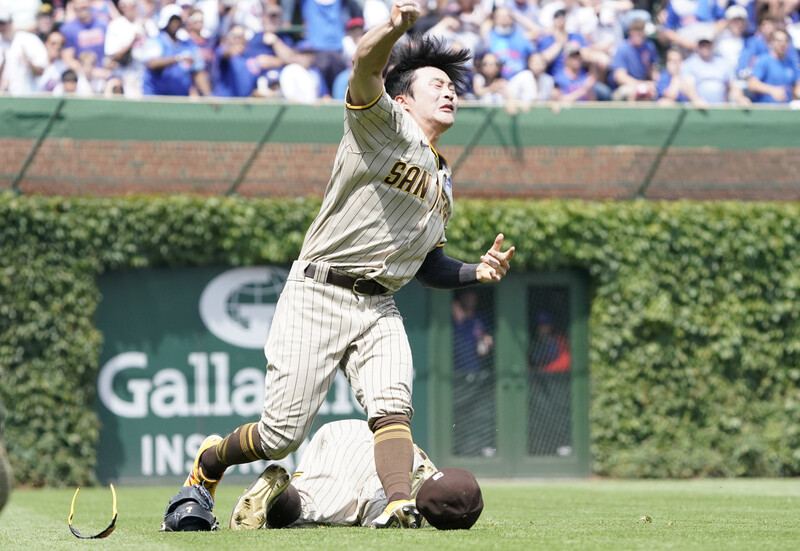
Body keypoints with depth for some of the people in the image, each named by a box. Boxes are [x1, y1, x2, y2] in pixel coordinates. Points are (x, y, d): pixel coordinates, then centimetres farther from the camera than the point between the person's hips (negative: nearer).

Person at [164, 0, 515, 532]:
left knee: (392, 405, -23)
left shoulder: (443, 181, 22)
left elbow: (429, 266, 28)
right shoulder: (384, 125, -1)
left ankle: (401, 505, -38)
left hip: (379, 311, 6)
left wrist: (478, 271, 7)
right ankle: (210, 461, 25)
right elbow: (365, 67, -24)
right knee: (282, 437, -4)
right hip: (317, 296, -6)